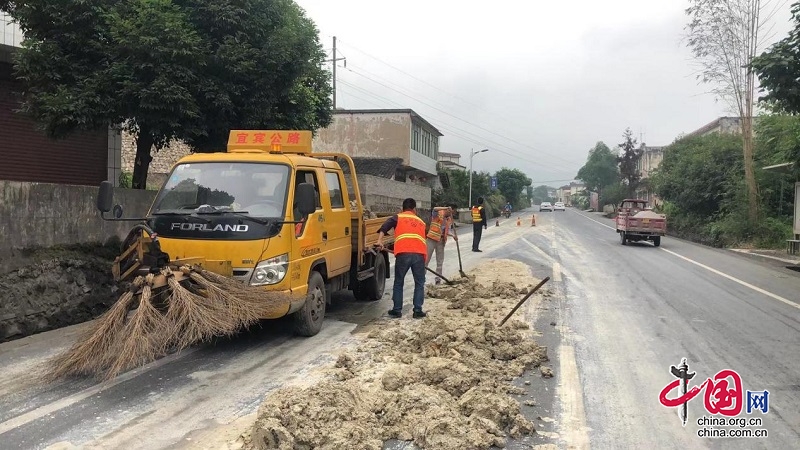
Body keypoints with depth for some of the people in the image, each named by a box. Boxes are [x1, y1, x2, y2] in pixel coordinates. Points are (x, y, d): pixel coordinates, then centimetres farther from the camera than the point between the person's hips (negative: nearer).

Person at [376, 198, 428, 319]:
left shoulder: (398, 217, 18)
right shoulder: (421, 221, 29)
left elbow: (385, 227, -1)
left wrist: (380, 240, -9)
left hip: (403, 254, -2)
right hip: (419, 254, 2)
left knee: (398, 283, 14)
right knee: (419, 283, 16)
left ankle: (397, 310, 16)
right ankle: (418, 310, 11)